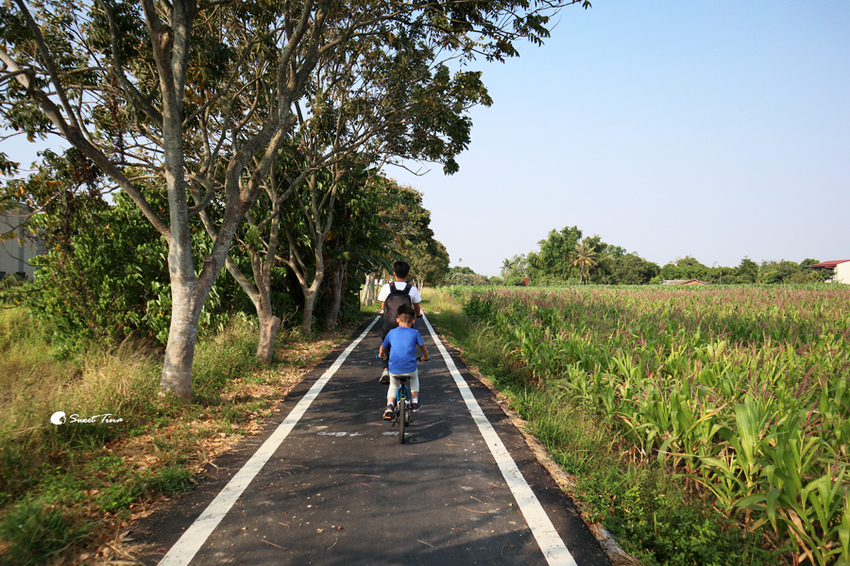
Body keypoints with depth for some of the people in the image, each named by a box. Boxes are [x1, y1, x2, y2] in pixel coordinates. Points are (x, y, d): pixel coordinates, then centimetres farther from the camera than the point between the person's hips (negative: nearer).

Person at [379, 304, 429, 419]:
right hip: (410, 368, -1)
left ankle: (389, 405, 8)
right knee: (414, 376, 35)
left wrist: (382, 356, 43)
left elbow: (382, 349, 20)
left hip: (394, 370, 1)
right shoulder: (415, 333, 5)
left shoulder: (391, 332, 10)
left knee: (393, 385, 30)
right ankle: (415, 402, 31)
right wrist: (426, 357, 39)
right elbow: (423, 347, 18)